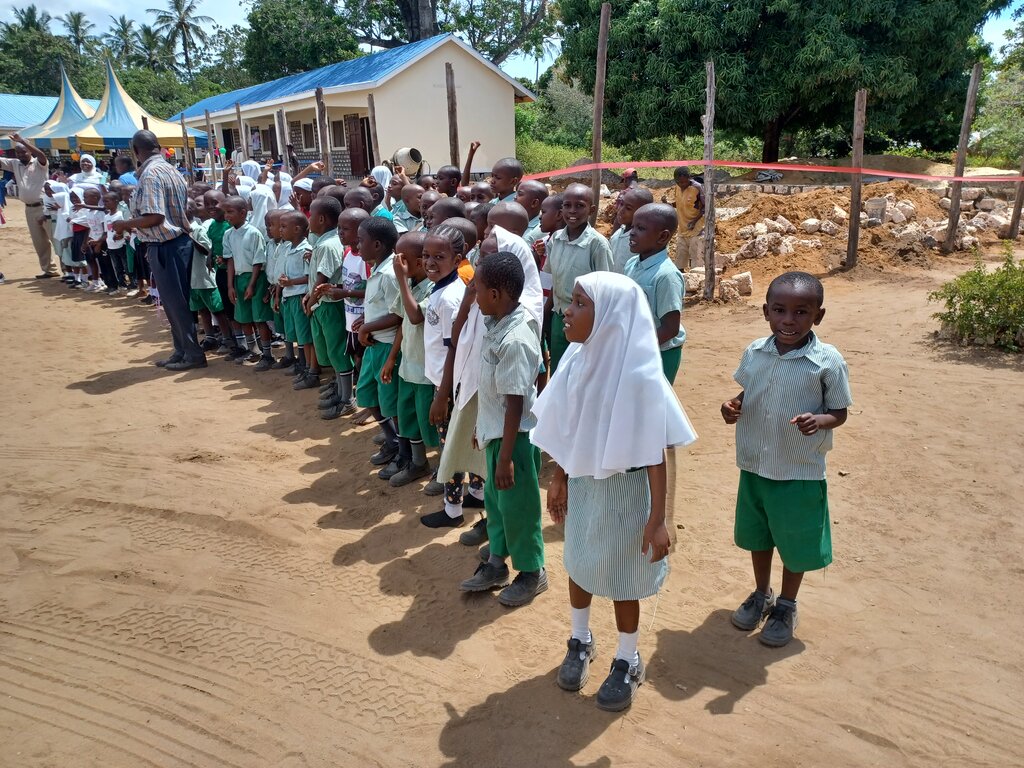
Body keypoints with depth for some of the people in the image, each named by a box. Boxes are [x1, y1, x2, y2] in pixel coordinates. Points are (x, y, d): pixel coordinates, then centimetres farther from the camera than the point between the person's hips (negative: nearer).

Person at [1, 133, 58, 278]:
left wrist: (22, 140, -32)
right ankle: (49, 269, 18)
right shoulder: (14, 164, 11)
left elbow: (42, 155, -27)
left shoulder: (39, 163, -6)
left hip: (45, 206, -7)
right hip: (30, 209, 7)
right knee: (39, 242, 10)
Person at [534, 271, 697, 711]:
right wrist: (558, 480, 11)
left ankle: (628, 662, 37)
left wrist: (658, 518, -17)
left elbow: (656, 454, -20)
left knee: (620, 576, 13)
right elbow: (566, 432, 3)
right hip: (582, 483, 6)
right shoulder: (577, 359, -8)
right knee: (579, 564, 21)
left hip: (625, 489, -5)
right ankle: (580, 642, 47)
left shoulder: (639, 377, -26)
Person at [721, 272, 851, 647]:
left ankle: (786, 607, 38)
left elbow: (840, 412, -7)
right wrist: (732, 406, -11)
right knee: (756, 535, 21)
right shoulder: (754, 352, -5)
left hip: (800, 472, -4)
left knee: (795, 545, 13)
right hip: (754, 465, 4)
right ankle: (761, 595, 45)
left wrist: (819, 421, -29)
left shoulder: (828, 361, -16)